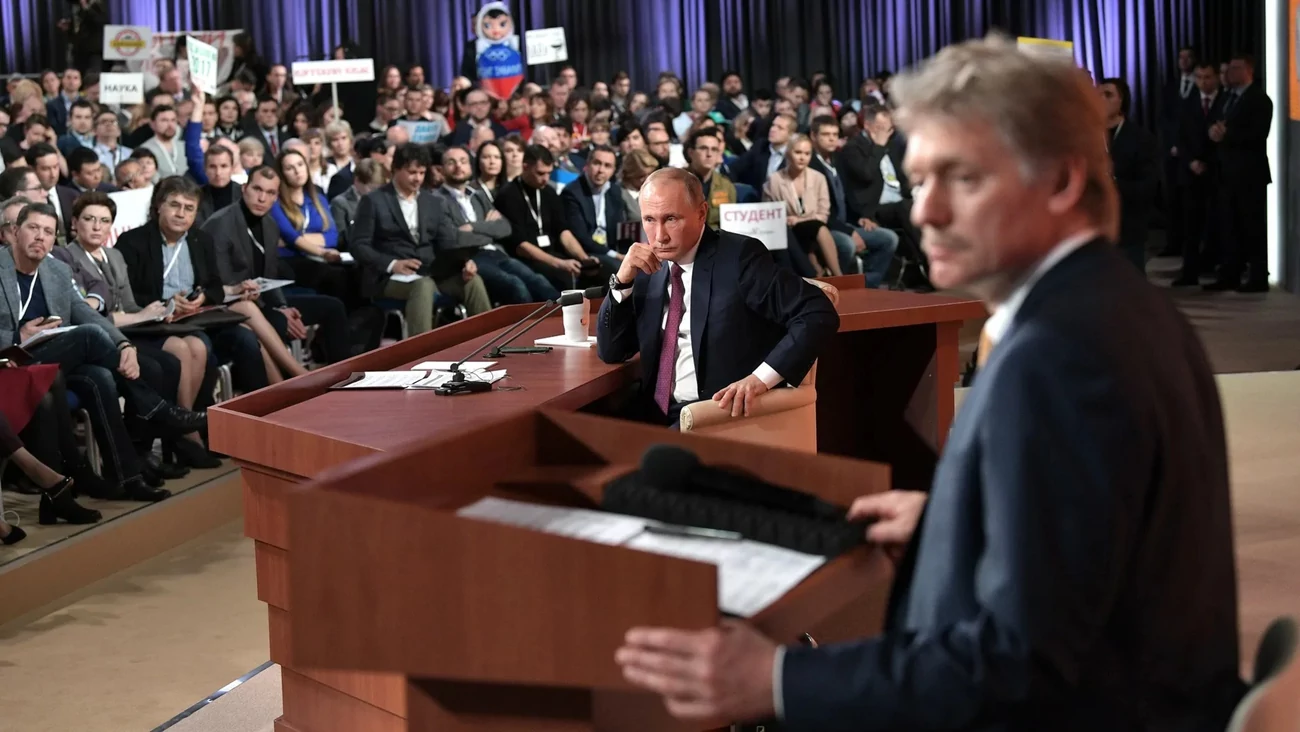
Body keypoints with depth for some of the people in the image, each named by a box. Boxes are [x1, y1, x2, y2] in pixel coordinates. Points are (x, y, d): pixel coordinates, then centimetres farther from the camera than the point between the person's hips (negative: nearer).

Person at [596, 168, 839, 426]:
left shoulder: (739, 256, -8)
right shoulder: (650, 269, 11)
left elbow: (819, 315, -15)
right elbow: (611, 352, 11)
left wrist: (760, 378, -25)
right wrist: (623, 279, -3)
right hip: (657, 415, 6)